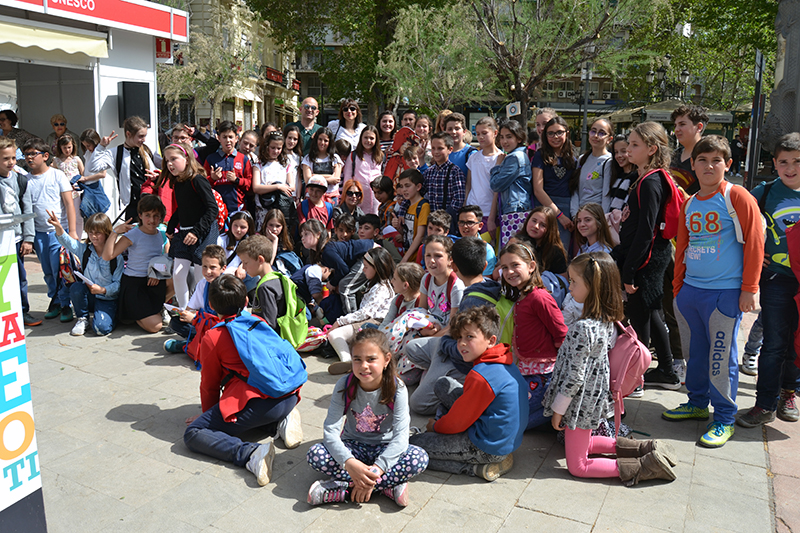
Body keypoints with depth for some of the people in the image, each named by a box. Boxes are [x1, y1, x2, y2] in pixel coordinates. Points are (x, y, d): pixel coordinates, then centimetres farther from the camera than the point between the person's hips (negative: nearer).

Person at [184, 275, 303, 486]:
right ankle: (279, 422, 7)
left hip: (258, 402, -7)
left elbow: (210, 385, 11)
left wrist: (208, 414, 31)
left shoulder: (212, 338, 2)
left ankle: (251, 454, -26)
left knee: (193, 434, -1)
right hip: (289, 397, 7)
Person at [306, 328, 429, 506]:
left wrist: (376, 470, -36)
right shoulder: (344, 386, -15)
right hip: (353, 446, 1)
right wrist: (349, 462, -39)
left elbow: (401, 436, -24)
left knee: (419, 458, -31)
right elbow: (330, 431, -21)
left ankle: (341, 489, -30)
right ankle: (388, 487, -26)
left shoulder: (397, 389, -18)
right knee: (315, 454, -27)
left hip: (384, 449, -1)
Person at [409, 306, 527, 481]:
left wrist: (435, 426, 6)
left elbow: (457, 422, -16)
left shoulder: (482, 377, -27)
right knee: (443, 383, 13)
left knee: (414, 444, -3)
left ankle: (478, 467, -5)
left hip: (489, 448, -10)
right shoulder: (504, 362, 2)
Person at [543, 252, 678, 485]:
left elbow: (574, 376, -24)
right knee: (581, 443, 29)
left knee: (577, 466, 5)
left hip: (581, 402, -9)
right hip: (596, 395, 9)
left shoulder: (583, 328, -29)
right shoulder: (609, 321, -2)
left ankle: (644, 467, -3)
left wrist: (558, 410, -12)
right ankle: (644, 449, 21)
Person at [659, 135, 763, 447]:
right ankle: (697, 403, 33)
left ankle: (724, 418, 15)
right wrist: (678, 287, 15)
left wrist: (749, 289, -10)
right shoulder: (689, 204, 11)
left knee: (721, 357, 1)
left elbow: (754, 243, -9)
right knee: (695, 352, 16)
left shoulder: (737, 197, -7)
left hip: (725, 293, -6)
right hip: (690, 290, 6)